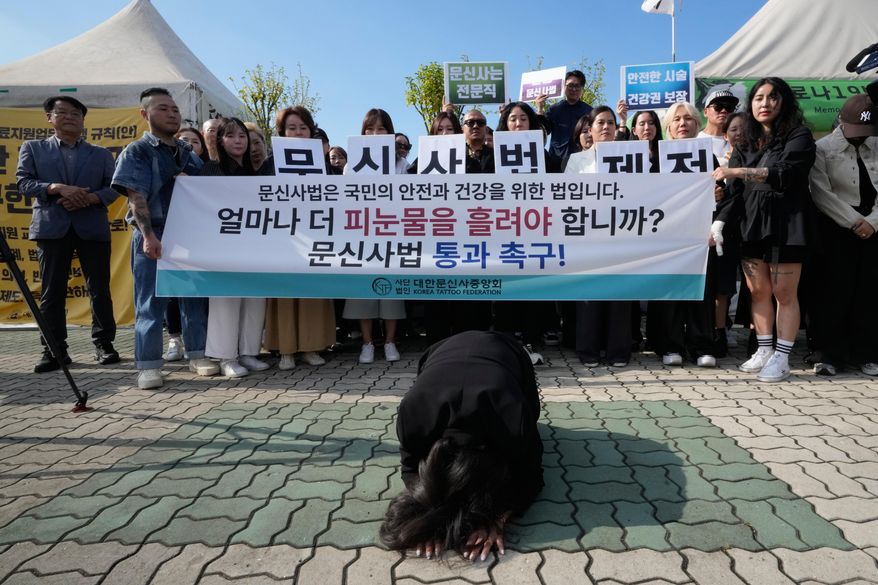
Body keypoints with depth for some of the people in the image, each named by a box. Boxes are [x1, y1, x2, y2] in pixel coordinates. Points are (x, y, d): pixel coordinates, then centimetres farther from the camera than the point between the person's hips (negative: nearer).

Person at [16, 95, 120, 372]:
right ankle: (54, 350, 8)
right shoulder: (32, 148, 13)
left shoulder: (101, 154, 14)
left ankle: (104, 344, 10)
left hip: (93, 228, 0)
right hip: (51, 227, 0)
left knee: (100, 289, 1)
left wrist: (89, 198, -14)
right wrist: (56, 188, -15)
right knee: (51, 292, 1)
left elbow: (113, 188, 5)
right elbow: (23, 183, 2)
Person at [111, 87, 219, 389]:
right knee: (150, 302, -1)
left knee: (195, 297, 7)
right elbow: (136, 197, -9)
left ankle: (197, 355, 17)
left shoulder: (190, 154, 14)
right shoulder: (137, 151, 0)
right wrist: (148, 235, -19)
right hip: (153, 236, -4)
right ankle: (148, 365, 5)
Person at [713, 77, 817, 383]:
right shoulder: (746, 146, 15)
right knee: (757, 292, 6)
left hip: (786, 225, -5)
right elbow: (735, 192, 8)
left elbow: (785, 174, -19)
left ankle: (781, 358, 6)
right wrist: (720, 221, -7)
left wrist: (738, 172, -25)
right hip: (751, 225, 5)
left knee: (784, 293, -2)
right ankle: (764, 351, 17)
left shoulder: (798, 137, 0)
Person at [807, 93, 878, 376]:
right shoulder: (823, 148, -1)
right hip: (836, 228, -3)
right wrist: (854, 221, -11)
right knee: (835, 293, -3)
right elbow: (822, 194, -9)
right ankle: (832, 355, 5)